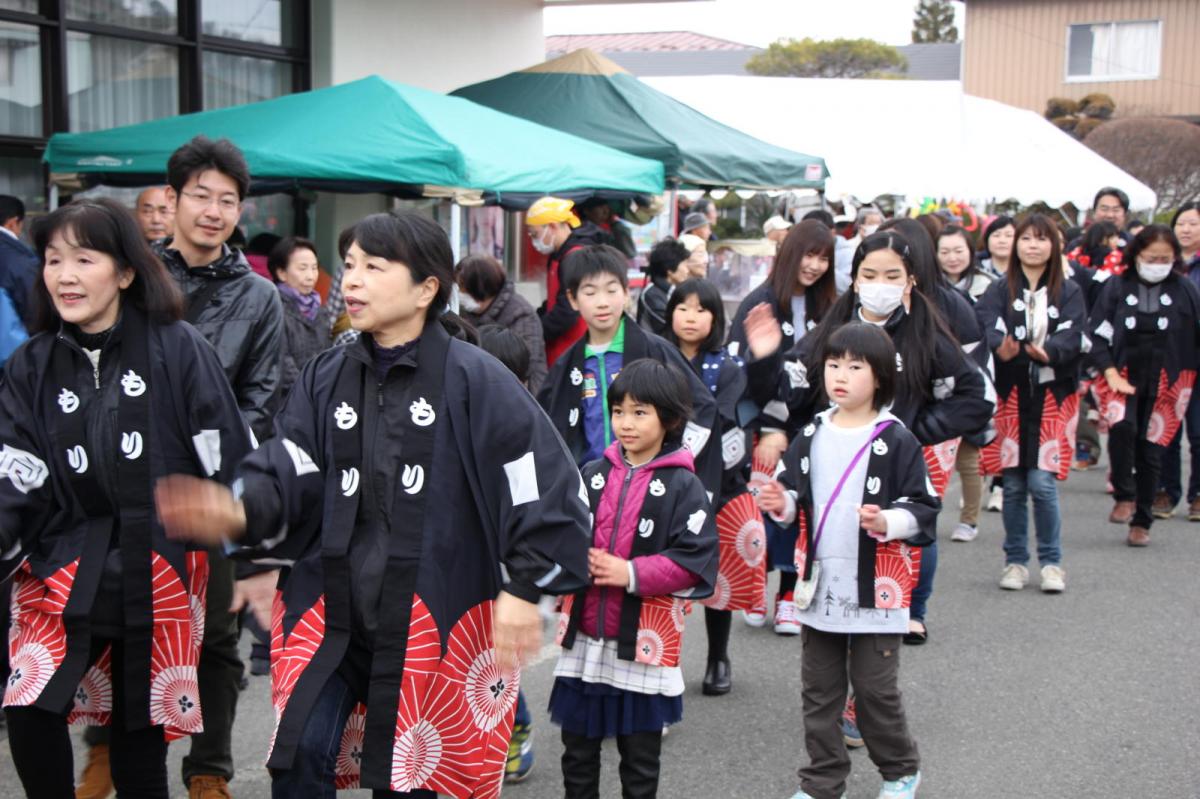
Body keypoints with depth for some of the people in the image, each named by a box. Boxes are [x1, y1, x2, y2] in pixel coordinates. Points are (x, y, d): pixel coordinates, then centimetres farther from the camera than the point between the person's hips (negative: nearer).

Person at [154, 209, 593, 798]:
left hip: (437, 612, -3)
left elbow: (542, 484, -9)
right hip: (332, 606, 3)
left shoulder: (474, 378, -9)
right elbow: (288, 474, -2)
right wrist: (240, 511, -22)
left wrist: (524, 589, -11)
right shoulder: (325, 378, 6)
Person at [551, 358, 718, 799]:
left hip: (643, 645, -4)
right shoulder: (592, 475, 6)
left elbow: (696, 562, -12)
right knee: (577, 750, 15)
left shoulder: (682, 486, -6)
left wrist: (630, 573, -18)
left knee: (641, 760, 11)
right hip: (584, 638, 4)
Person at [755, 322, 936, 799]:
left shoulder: (896, 441, -10)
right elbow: (794, 495, 13)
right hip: (819, 585, 5)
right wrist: (780, 504, -8)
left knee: (876, 689, 6)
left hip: (876, 589, -5)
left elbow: (923, 507, -9)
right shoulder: (811, 436, 5)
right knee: (819, 691, 12)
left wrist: (887, 521, -26)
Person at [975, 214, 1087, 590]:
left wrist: (1048, 351, -32)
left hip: (1053, 397, -1)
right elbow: (987, 327, -14)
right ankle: (1015, 561, 16)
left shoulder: (1069, 291, 5)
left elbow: (1072, 337, -10)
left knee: (1042, 482, -8)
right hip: (1011, 395, 1)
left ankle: (1051, 563, 6)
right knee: (1013, 484, 3)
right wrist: (1001, 347, -37)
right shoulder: (1000, 290, 5)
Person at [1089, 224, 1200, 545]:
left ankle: (1142, 522, 17)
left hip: (1164, 383, 1)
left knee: (1150, 451, 3)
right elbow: (1097, 334, -1)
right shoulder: (1117, 287, 0)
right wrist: (1110, 373, -11)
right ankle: (1124, 497, -11)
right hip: (1123, 376, -1)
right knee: (1122, 426, -28)